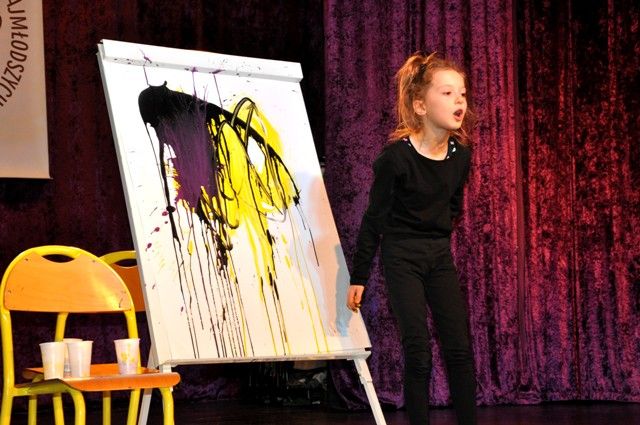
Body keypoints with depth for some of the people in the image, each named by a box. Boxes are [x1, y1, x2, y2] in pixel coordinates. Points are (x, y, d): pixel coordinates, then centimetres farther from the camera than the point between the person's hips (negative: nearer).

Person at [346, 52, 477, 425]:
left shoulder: (461, 155, -3)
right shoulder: (396, 157, -18)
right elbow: (375, 219, -11)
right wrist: (359, 278, -7)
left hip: (440, 257, 5)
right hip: (401, 258, -5)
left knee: (459, 349, 3)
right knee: (418, 352, -7)